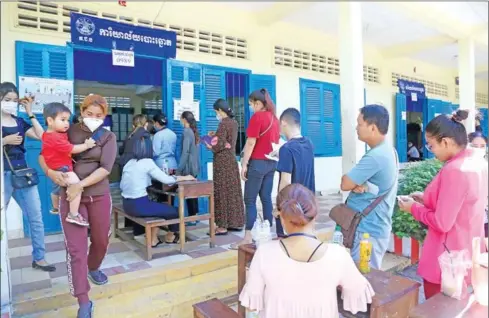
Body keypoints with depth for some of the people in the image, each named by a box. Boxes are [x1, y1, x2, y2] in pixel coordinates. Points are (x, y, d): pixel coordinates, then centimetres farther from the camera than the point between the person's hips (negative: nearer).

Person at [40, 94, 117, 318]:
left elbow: (105, 168, -12)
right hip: (71, 196, -1)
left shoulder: (108, 137, 0)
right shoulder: (69, 132, 2)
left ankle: (93, 268, 48)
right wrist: (50, 171, -16)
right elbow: (43, 154, 5)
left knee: (101, 241, 15)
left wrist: (81, 184, -23)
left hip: (99, 196, 1)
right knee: (76, 248, -3)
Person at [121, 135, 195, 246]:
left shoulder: (129, 163, 9)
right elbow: (166, 179, -12)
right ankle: (170, 236, 35)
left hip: (127, 204, 8)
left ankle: (153, 239, 27)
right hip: (139, 205, -8)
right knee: (174, 211, 9)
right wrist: (185, 178, 1)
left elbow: (122, 186, 13)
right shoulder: (147, 162, -12)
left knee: (161, 207, 27)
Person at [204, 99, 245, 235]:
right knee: (233, 191, 11)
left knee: (222, 192, -3)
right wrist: (216, 135, 17)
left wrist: (209, 146, 0)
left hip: (222, 161, -9)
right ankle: (236, 222, 19)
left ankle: (223, 226, 2)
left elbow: (220, 145, -18)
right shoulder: (234, 122, 10)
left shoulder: (223, 123, -16)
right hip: (231, 159, 9)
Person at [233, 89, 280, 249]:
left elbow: (251, 142, -15)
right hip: (271, 162, 8)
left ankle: (248, 238, -3)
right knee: (266, 198, 11)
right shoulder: (274, 118, 13)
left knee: (250, 200, -3)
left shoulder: (257, 116, -10)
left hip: (258, 163, -8)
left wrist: (244, 164, -12)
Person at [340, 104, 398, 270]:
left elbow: (345, 184, -20)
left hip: (367, 230, -10)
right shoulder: (388, 150, 8)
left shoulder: (375, 157, -25)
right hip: (375, 226, 10)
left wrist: (353, 184, 0)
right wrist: (357, 185, -13)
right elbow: (352, 182, 8)